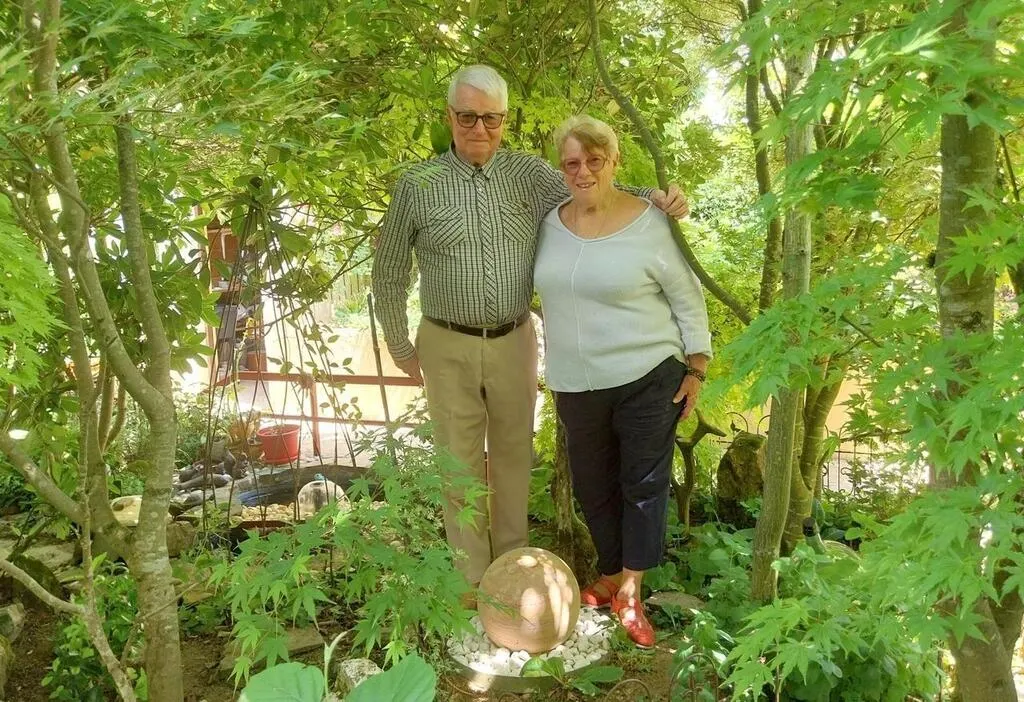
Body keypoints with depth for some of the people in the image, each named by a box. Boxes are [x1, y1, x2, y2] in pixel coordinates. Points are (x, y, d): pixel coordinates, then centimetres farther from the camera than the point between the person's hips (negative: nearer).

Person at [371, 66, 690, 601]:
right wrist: (401, 347, 5)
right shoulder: (418, 185, -6)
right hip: (448, 346, -1)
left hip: (514, 341, 2)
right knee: (460, 461, 9)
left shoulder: (529, 173, -2)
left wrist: (656, 198, -16)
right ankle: (471, 573, 27)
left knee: (513, 454, 15)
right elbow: (389, 273, 2)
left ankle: (511, 558, 36)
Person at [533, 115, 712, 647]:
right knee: (593, 485, 16)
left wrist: (697, 370, -5)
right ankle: (611, 574, 37)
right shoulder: (551, 223, 3)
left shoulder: (650, 224, -11)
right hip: (575, 384, 5)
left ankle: (629, 594, 21)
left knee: (644, 484, 6)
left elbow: (687, 300, -4)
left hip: (647, 378, -4)